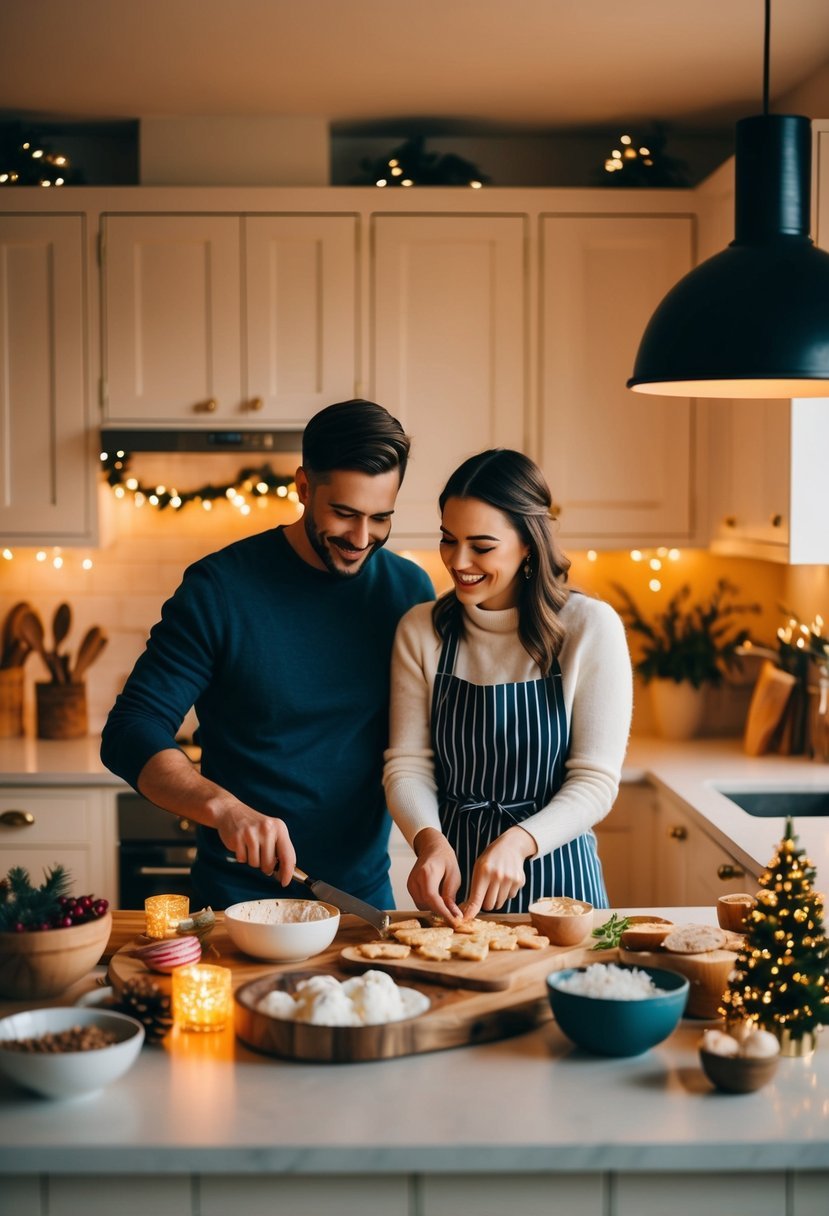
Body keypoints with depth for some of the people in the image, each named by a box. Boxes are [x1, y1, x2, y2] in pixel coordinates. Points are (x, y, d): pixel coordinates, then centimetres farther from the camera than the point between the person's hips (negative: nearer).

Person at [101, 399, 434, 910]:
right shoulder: (219, 587, -13)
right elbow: (130, 734, -15)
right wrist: (223, 807, -32)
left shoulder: (409, 591, -2)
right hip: (237, 900, -3)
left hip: (365, 896, 3)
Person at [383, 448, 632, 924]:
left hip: (556, 876, -2)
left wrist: (517, 842, -25)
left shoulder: (591, 628, -8)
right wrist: (430, 840, -21)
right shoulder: (421, 630, 0)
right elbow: (407, 764, -1)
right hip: (452, 878, 2)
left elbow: (596, 780, -9)